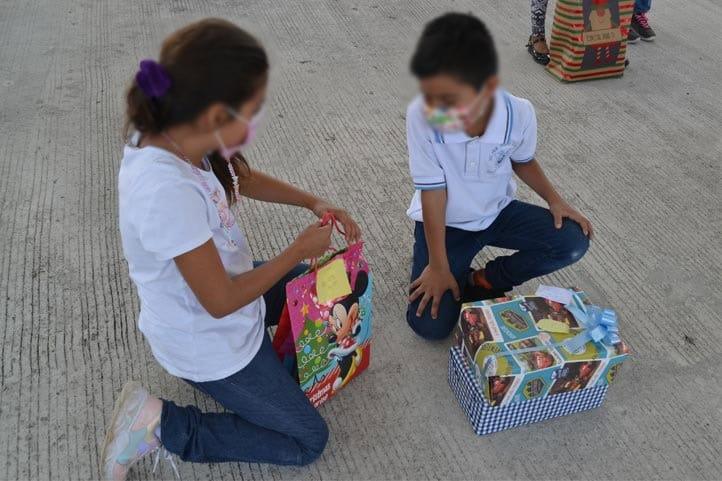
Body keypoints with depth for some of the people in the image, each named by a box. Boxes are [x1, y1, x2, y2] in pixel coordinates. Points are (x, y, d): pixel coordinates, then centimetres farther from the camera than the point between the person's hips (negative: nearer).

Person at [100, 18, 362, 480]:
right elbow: (220, 301, -29)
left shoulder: (173, 137, -14)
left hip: (228, 284, 9)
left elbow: (243, 179, 7)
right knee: (307, 442, 7)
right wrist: (299, 249, -18)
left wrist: (315, 203, -3)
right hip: (210, 343, -8)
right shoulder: (167, 191, -40)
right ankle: (159, 426, 6)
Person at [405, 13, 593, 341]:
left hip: (497, 211, 3)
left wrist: (554, 199, -9)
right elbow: (432, 192, -23)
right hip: (445, 222, -2)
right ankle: (460, 274, 20)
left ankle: (482, 283, 1)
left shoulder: (519, 113, -24)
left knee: (573, 241, -15)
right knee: (430, 325, -13)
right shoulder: (420, 116, -32)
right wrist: (438, 265, -18)